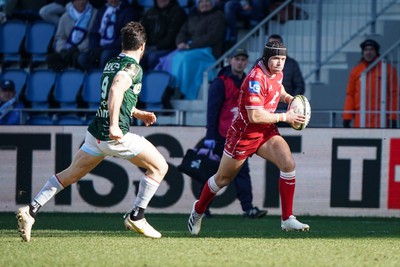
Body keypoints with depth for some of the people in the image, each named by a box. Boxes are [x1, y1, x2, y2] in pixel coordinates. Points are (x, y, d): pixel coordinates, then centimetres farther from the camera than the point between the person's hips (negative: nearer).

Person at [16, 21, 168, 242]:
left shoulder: (111, 64, 17)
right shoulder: (133, 68, -11)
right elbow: (116, 89, -29)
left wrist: (138, 113, 29)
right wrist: (114, 126, -33)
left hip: (95, 133, 8)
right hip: (116, 135, -8)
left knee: (70, 174, 16)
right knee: (159, 166, 6)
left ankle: (31, 210, 4)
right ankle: (136, 217, 5)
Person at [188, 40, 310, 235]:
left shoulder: (277, 73, 0)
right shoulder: (255, 79, -27)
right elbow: (255, 116, -31)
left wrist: (289, 98, 3)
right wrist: (285, 117, -25)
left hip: (267, 132, 6)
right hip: (244, 134, -6)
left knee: (288, 163, -18)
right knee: (223, 179, 11)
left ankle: (287, 220, -14)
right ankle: (198, 210, 38)